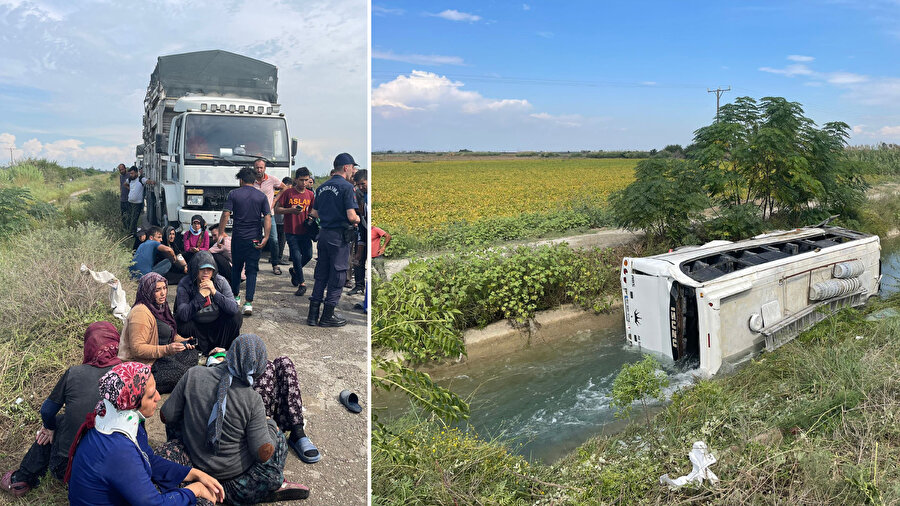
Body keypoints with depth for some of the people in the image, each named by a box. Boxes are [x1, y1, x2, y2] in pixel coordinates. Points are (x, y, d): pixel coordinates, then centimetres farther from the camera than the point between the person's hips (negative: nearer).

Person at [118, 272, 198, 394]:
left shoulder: (160, 307, 10)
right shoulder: (140, 312, -21)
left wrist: (182, 341, 4)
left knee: (191, 353, 0)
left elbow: (169, 333, 24)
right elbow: (137, 349, -27)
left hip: (159, 356, 10)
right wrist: (166, 350, -32)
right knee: (180, 372, -22)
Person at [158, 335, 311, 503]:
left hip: (195, 459, 3)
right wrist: (271, 425, -1)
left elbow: (166, 417, -9)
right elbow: (263, 454, -21)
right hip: (233, 469, -3)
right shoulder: (253, 400, -26)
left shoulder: (193, 375, -20)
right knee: (278, 437, 18)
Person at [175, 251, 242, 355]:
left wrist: (214, 292, -31)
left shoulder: (221, 282, -11)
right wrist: (200, 295, -32)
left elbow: (234, 309, -22)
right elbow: (183, 316, -25)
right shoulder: (185, 284, -15)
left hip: (217, 325, 1)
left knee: (236, 316, -21)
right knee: (182, 325, -30)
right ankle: (206, 351, -6)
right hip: (196, 328, -1)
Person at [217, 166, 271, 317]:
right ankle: (248, 303, -9)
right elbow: (267, 218, -6)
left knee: (236, 268, 18)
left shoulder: (233, 194, -1)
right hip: (254, 239, 0)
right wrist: (266, 237, -7)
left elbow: (225, 215, -6)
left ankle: (235, 297, 31)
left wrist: (221, 232, 4)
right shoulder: (261, 196, 2)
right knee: (252, 270, 1)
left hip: (238, 238, 0)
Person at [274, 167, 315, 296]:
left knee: (308, 255, 1)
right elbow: (277, 210, -3)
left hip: (305, 231, 4)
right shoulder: (288, 193, -5)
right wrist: (291, 210, -18)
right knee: (297, 257, -5)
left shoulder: (310, 194, 6)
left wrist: (311, 217, 0)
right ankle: (302, 284, 9)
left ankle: (294, 271, 31)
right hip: (291, 232, -4)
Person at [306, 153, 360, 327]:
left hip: (323, 233, 7)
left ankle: (313, 315, 17)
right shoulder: (346, 187, -12)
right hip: (339, 236, -7)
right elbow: (351, 216, -18)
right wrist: (358, 220, 2)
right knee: (337, 276, 3)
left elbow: (315, 213, 16)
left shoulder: (322, 187, 11)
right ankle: (327, 316, 7)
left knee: (320, 275, 14)